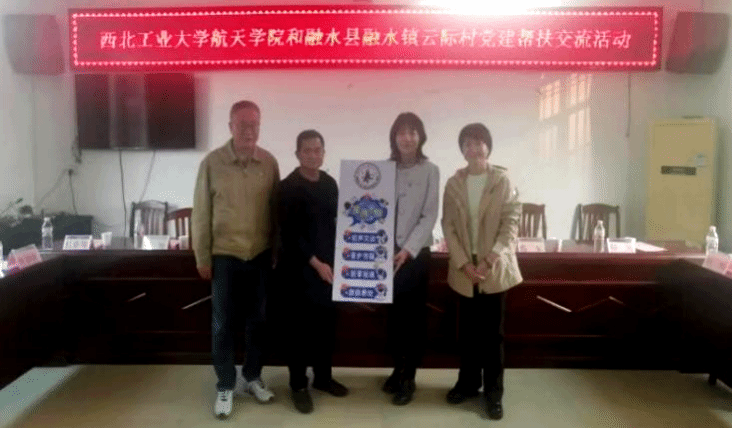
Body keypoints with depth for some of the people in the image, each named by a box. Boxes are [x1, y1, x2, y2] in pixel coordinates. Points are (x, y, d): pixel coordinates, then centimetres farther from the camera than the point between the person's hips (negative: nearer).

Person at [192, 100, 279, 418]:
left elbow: (276, 210, 4)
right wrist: (202, 257, -2)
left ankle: (252, 377, 32)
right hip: (225, 255, -2)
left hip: (261, 255, 2)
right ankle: (225, 385, 24)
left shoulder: (269, 162, -2)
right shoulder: (212, 163, -8)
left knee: (257, 320, 13)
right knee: (223, 324, 8)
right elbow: (201, 213, -4)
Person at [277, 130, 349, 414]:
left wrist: (334, 260, 8)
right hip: (300, 269, -6)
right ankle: (298, 385, 17)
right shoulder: (288, 187, -11)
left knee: (326, 324, 13)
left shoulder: (330, 183, 8)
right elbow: (290, 234, -15)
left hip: (328, 265, 6)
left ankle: (323, 376, 29)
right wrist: (315, 263, -17)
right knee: (300, 327, 3)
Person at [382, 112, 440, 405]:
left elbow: (429, 216, -8)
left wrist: (408, 249, -17)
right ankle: (397, 370, 27)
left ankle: (409, 378, 16)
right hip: (386, 252, 2)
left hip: (415, 253, -2)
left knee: (414, 316, 5)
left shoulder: (430, 171, -3)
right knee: (393, 314, 11)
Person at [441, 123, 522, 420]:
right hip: (465, 268, 2)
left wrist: (490, 260, -16)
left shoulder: (502, 181, -2)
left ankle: (493, 392, 15)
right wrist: (464, 264, -10)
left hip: (495, 268, -2)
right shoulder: (453, 183, 3)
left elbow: (511, 223, -6)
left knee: (492, 332, 5)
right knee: (468, 330, 12)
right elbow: (448, 226, 0)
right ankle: (468, 382, 28)